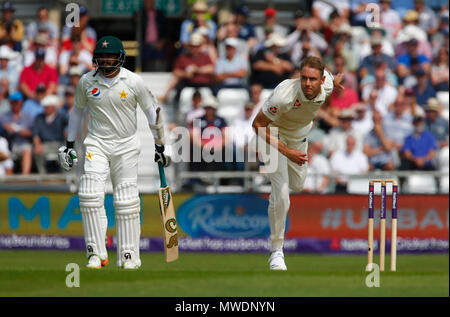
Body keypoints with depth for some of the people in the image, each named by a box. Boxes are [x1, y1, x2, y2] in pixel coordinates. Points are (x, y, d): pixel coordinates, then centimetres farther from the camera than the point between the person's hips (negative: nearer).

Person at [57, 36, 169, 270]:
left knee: (126, 201, -1)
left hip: (127, 145, -1)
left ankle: (129, 256, 8)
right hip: (96, 143, 1)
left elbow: (151, 112, 5)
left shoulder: (134, 81, -6)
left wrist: (159, 146, 7)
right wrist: (69, 144, 16)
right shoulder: (87, 81, 0)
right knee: (90, 195, -15)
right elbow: (77, 110, 16)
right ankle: (96, 253, -9)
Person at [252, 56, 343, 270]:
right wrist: (287, 152, -36)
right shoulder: (285, 95, -42)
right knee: (281, 193, -17)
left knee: (297, 185, 22)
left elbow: (326, 74, 0)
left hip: (299, 136, 6)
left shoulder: (326, 85, -26)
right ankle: (276, 251, -3)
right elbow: (258, 125, -32)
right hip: (274, 134, -6)